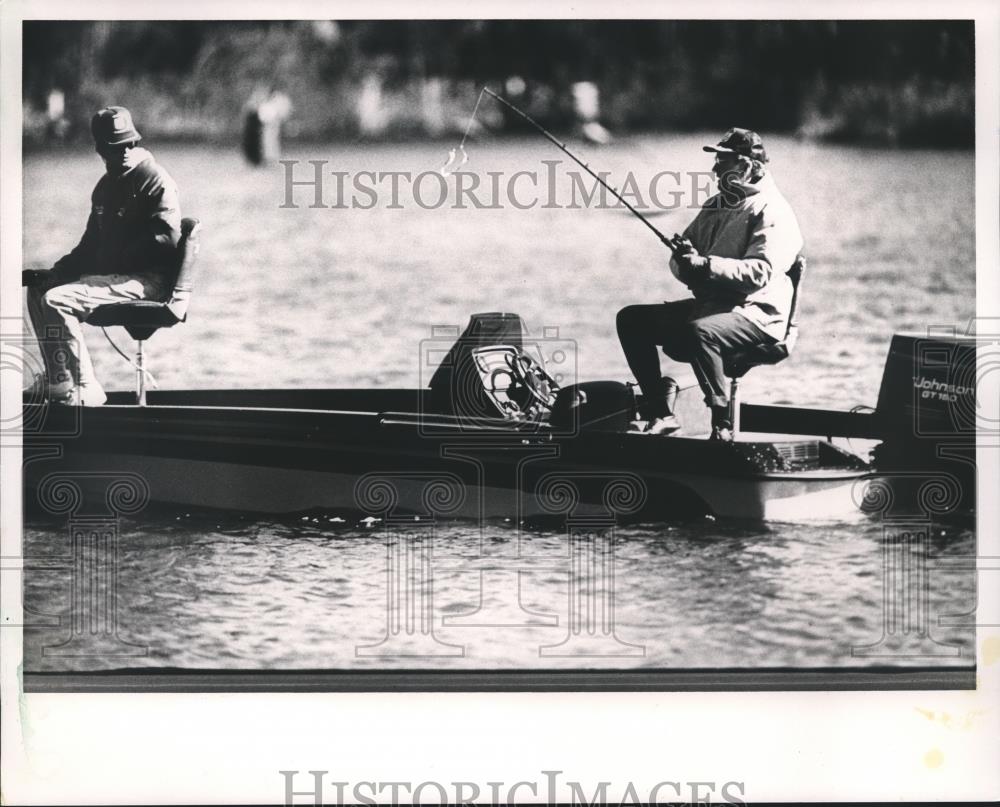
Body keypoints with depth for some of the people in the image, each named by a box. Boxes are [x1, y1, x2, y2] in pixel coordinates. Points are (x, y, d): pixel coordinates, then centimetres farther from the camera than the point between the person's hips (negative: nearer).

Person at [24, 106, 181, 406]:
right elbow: (90, 244, 22)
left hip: (146, 279, -10)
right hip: (111, 274, 10)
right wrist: (53, 273, 7)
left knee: (56, 300, -23)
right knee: (38, 291, 15)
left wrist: (119, 258, -19)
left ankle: (81, 390, -20)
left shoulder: (155, 180, -11)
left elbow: (168, 238, -22)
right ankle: (58, 380, 12)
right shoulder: (106, 185, 17)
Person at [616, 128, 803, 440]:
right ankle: (660, 412, -6)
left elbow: (759, 273, -23)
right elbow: (680, 262, 17)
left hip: (756, 315, -9)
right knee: (631, 319, -3)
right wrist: (684, 259, -8)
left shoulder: (771, 212, -9)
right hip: (708, 303, 9)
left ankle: (723, 423, -24)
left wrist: (705, 265, -31)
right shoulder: (715, 206, 18)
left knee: (698, 330, -38)